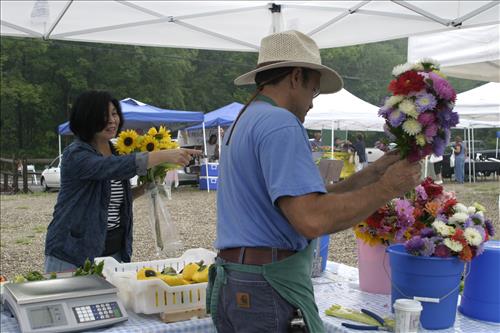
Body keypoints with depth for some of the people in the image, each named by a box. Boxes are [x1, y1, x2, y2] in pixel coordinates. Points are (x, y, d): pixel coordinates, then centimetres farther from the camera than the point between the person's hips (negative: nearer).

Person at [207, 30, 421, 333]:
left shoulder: (244, 122, 16)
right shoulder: (279, 123, -16)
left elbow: (307, 201, 12)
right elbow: (312, 219, -27)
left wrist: (373, 172, 10)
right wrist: (385, 189, -15)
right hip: (266, 291, -10)